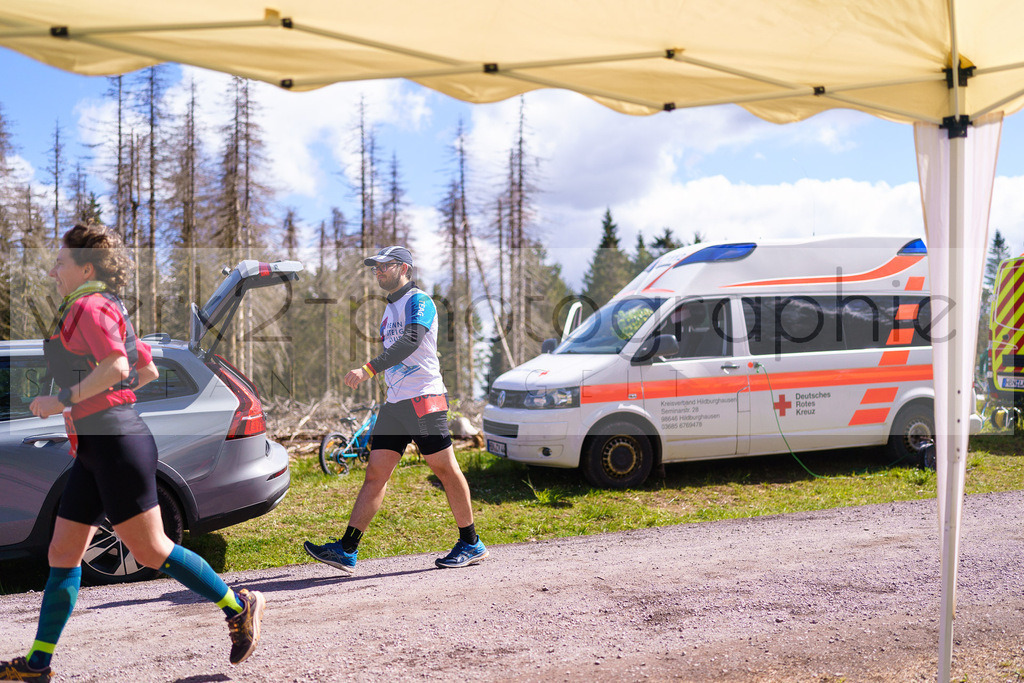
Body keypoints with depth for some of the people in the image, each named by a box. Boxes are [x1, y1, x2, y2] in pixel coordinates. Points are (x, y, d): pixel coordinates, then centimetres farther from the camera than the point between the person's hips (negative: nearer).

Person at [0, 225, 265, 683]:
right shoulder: (105, 308, 21)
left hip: (115, 442, -10)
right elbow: (148, 370, 24)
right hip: (95, 448, 10)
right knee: (62, 554, 11)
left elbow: (116, 367, -23)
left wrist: (63, 400, -14)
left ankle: (238, 607, 5)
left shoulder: (90, 306, -8)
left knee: (149, 549, -6)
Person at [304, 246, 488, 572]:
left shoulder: (419, 300, -7)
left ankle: (471, 544, 12)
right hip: (394, 404, 8)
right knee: (375, 474, 2)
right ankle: (346, 551, 1)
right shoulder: (390, 309, 20)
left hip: (424, 399, -8)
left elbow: (411, 341, -25)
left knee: (446, 470, -1)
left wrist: (368, 369, -33)